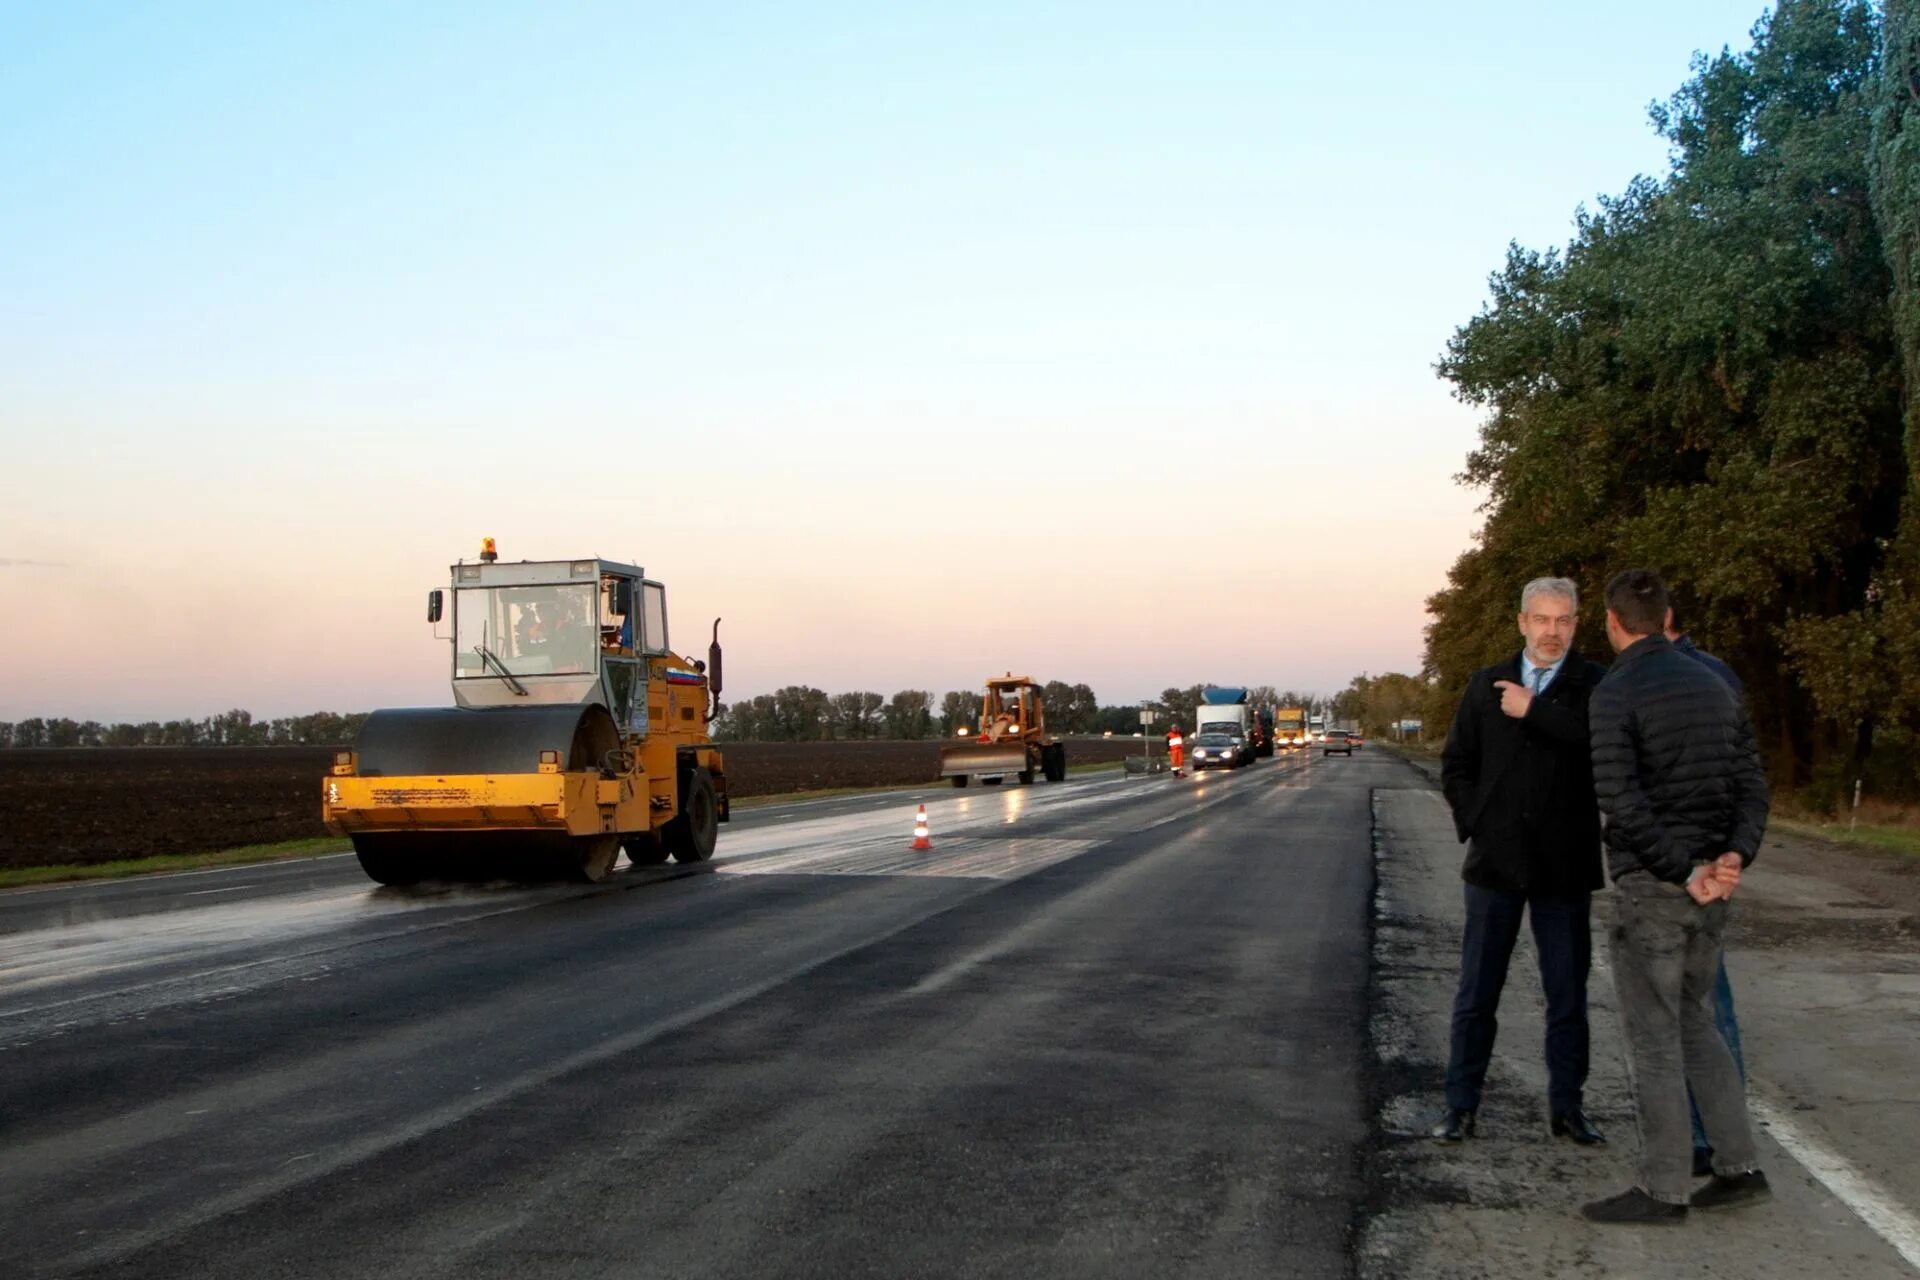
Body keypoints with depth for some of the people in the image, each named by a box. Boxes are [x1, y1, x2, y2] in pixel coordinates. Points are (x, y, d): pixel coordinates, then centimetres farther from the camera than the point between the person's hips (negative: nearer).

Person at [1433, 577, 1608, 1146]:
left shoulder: (1595, 685, -1)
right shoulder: (1487, 686, 9)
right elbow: (1455, 765, 13)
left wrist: (1534, 712, -18)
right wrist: (1475, 823, 0)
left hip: (1565, 865, -2)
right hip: (1496, 863, 2)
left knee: (1568, 993, 7)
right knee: (1476, 993, 5)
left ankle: (1567, 1107, 18)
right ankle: (1461, 1105, 12)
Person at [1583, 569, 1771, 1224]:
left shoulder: (1614, 695, -12)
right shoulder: (1714, 686, 10)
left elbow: (1622, 801, -21)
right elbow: (1752, 785, 6)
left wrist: (1684, 872, -17)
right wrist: (1733, 859, -7)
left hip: (1651, 885, -7)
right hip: (1709, 885, 7)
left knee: (1654, 1035, 0)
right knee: (1691, 1021, 18)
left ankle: (1662, 1189, 5)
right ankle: (1738, 1166, 17)